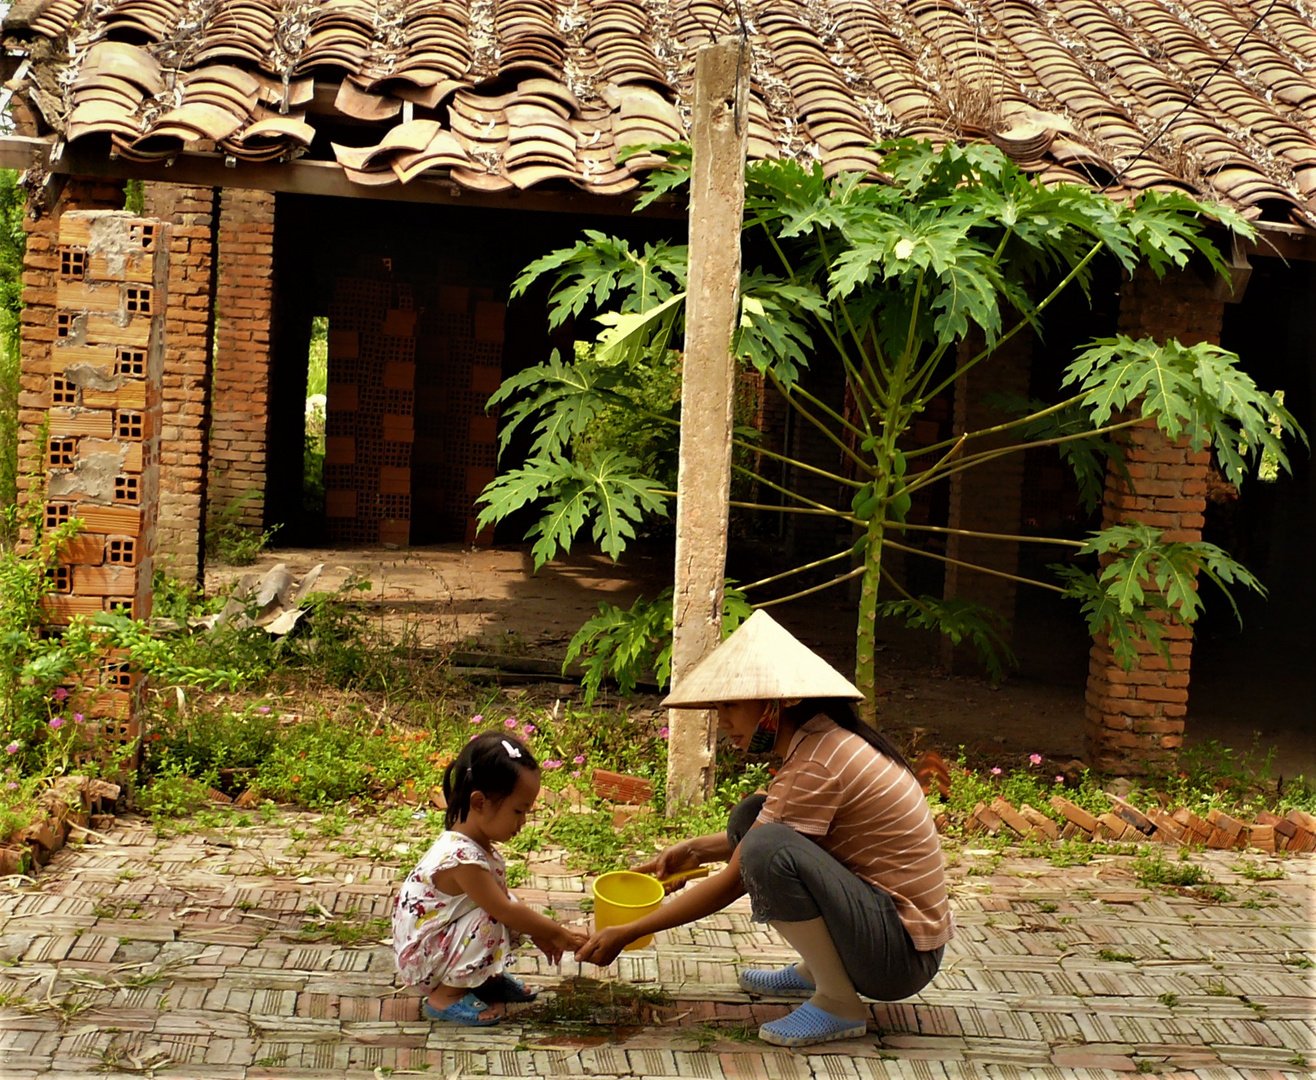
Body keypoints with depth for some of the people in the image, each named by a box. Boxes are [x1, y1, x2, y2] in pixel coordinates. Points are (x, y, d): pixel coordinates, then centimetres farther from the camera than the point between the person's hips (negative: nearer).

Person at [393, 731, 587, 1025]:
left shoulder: (475, 842, -1)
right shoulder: (463, 859, -30)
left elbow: (503, 897, 12)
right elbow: (505, 910, -27)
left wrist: (538, 932, 6)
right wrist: (560, 935, -18)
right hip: (419, 956, -9)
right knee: (490, 922, -27)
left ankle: (485, 976, 11)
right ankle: (445, 996, -12)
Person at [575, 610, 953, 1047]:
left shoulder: (815, 765, -21)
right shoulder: (823, 738, 7)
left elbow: (734, 882, -17)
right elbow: (756, 828, 25)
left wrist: (627, 933, -10)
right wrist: (696, 851, 10)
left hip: (905, 957, -10)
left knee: (769, 847, -29)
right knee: (750, 817, 9)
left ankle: (838, 1003, -13)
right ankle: (814, 971, 12)